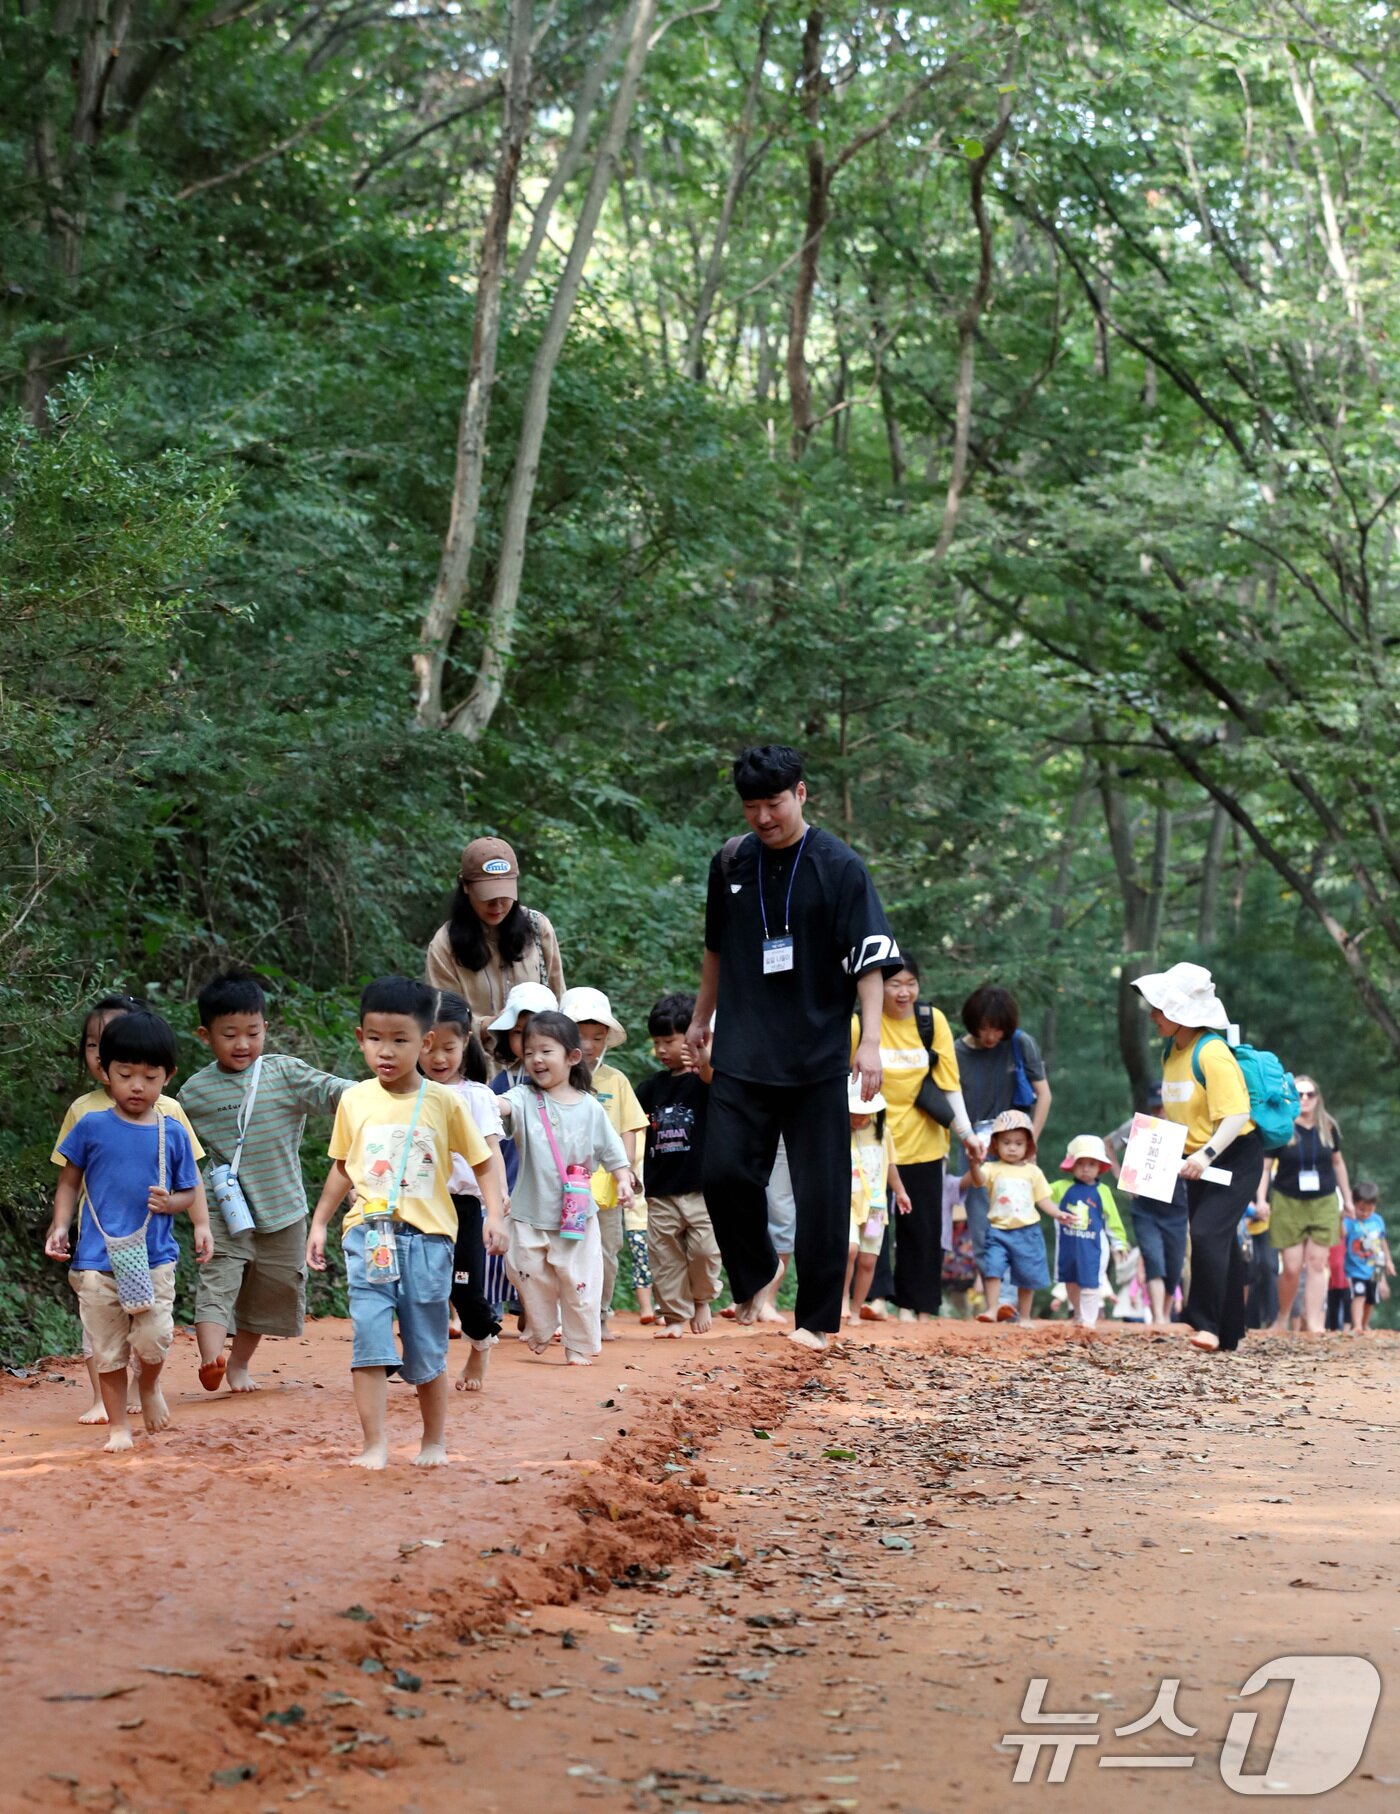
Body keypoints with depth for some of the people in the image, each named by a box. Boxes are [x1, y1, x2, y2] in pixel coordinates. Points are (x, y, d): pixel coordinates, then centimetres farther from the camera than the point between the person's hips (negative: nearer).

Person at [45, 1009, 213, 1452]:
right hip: (97, 1260, 0)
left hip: (154, 1258, 0)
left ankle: (150, 1384, 21)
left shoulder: (173, 1133, 2)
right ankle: (118, 1426, 21)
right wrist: (60, 1226, -3)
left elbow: (189, 1193, 9)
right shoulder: (92, 1127, 0)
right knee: (107, 1349, 5)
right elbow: (69, 1182, 9)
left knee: (153, 1339, -12)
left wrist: (172, 1203, -12)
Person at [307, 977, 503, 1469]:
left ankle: (434, 1441, 25)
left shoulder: (444, 1103, -1)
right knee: (369, 1339, -11)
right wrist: (319, 1222, 17)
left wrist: (494, 1213, -8)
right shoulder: (354, 1101, 6)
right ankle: (374, 1446, -9)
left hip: (427, 1238, -1)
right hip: (369, 1235, 1)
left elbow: (482, 1162, 5)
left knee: (427, 1351, 7)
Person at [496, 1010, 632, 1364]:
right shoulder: (526, 1099, -3)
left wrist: (623, 1179, -4)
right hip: (530, 1213, 0)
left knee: (579, 1282, 3)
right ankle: (539, 1335, 29)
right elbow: (505, 1105, -26)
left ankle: (580, 1346, 15)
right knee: (532, 1279, 8)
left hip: (577, 1213, 0)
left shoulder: (589, 1107, 1)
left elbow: (612, 1148, 10)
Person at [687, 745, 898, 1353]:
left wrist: (870, 1039, -17)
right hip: (742, 1053, 3)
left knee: (821, 1191, -2)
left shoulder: (840, 867, -6)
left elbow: (870, 958, -8)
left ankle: (817, 1318, 8)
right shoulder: (731, 864, 7)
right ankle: (755, 1278, 20)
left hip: (817, 1057, -3)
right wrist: (702, 1018, 27)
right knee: (724, 1172, -6)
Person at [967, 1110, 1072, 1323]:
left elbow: (1043, 1199, 8)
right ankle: (992, 1309, -9)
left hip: (1027, 1231, 2)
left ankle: (1023, 1317, 20)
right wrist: (975, 1164, -40)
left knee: (1027, 1275, 8)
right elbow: (978, 1182, -21)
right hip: (998, 1230, -2)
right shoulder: (992, 1169, -1)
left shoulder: (1033, 1172, 6)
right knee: (992, 1268, -14)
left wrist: (1058, 1214, -7)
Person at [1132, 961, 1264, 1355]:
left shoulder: (1211, 1053, -21)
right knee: (1218, 1245, 10)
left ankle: (1208, 1324, -14)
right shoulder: (1172, 1052, 7)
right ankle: (1228, 1335, 16)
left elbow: (1237, 1115, -27)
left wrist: (1208, 1153, -35)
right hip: (1199, 1161, 9)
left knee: (1208, 1233, -21)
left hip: (1236, 1157, -9)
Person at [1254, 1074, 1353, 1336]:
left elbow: (1338, 1163, 16)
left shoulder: (1328, 1128, 4)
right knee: (1292, 1268, -4)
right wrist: (1261, 1199, -15)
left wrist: (1347, 1198, 18)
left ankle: (1314, 1323, -4)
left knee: (1317, 1263, -4)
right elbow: (1265, 1166, -3)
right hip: (1288, 1204, -2)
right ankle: (1282, 1318, 18)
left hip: (1323, 1204, 2)